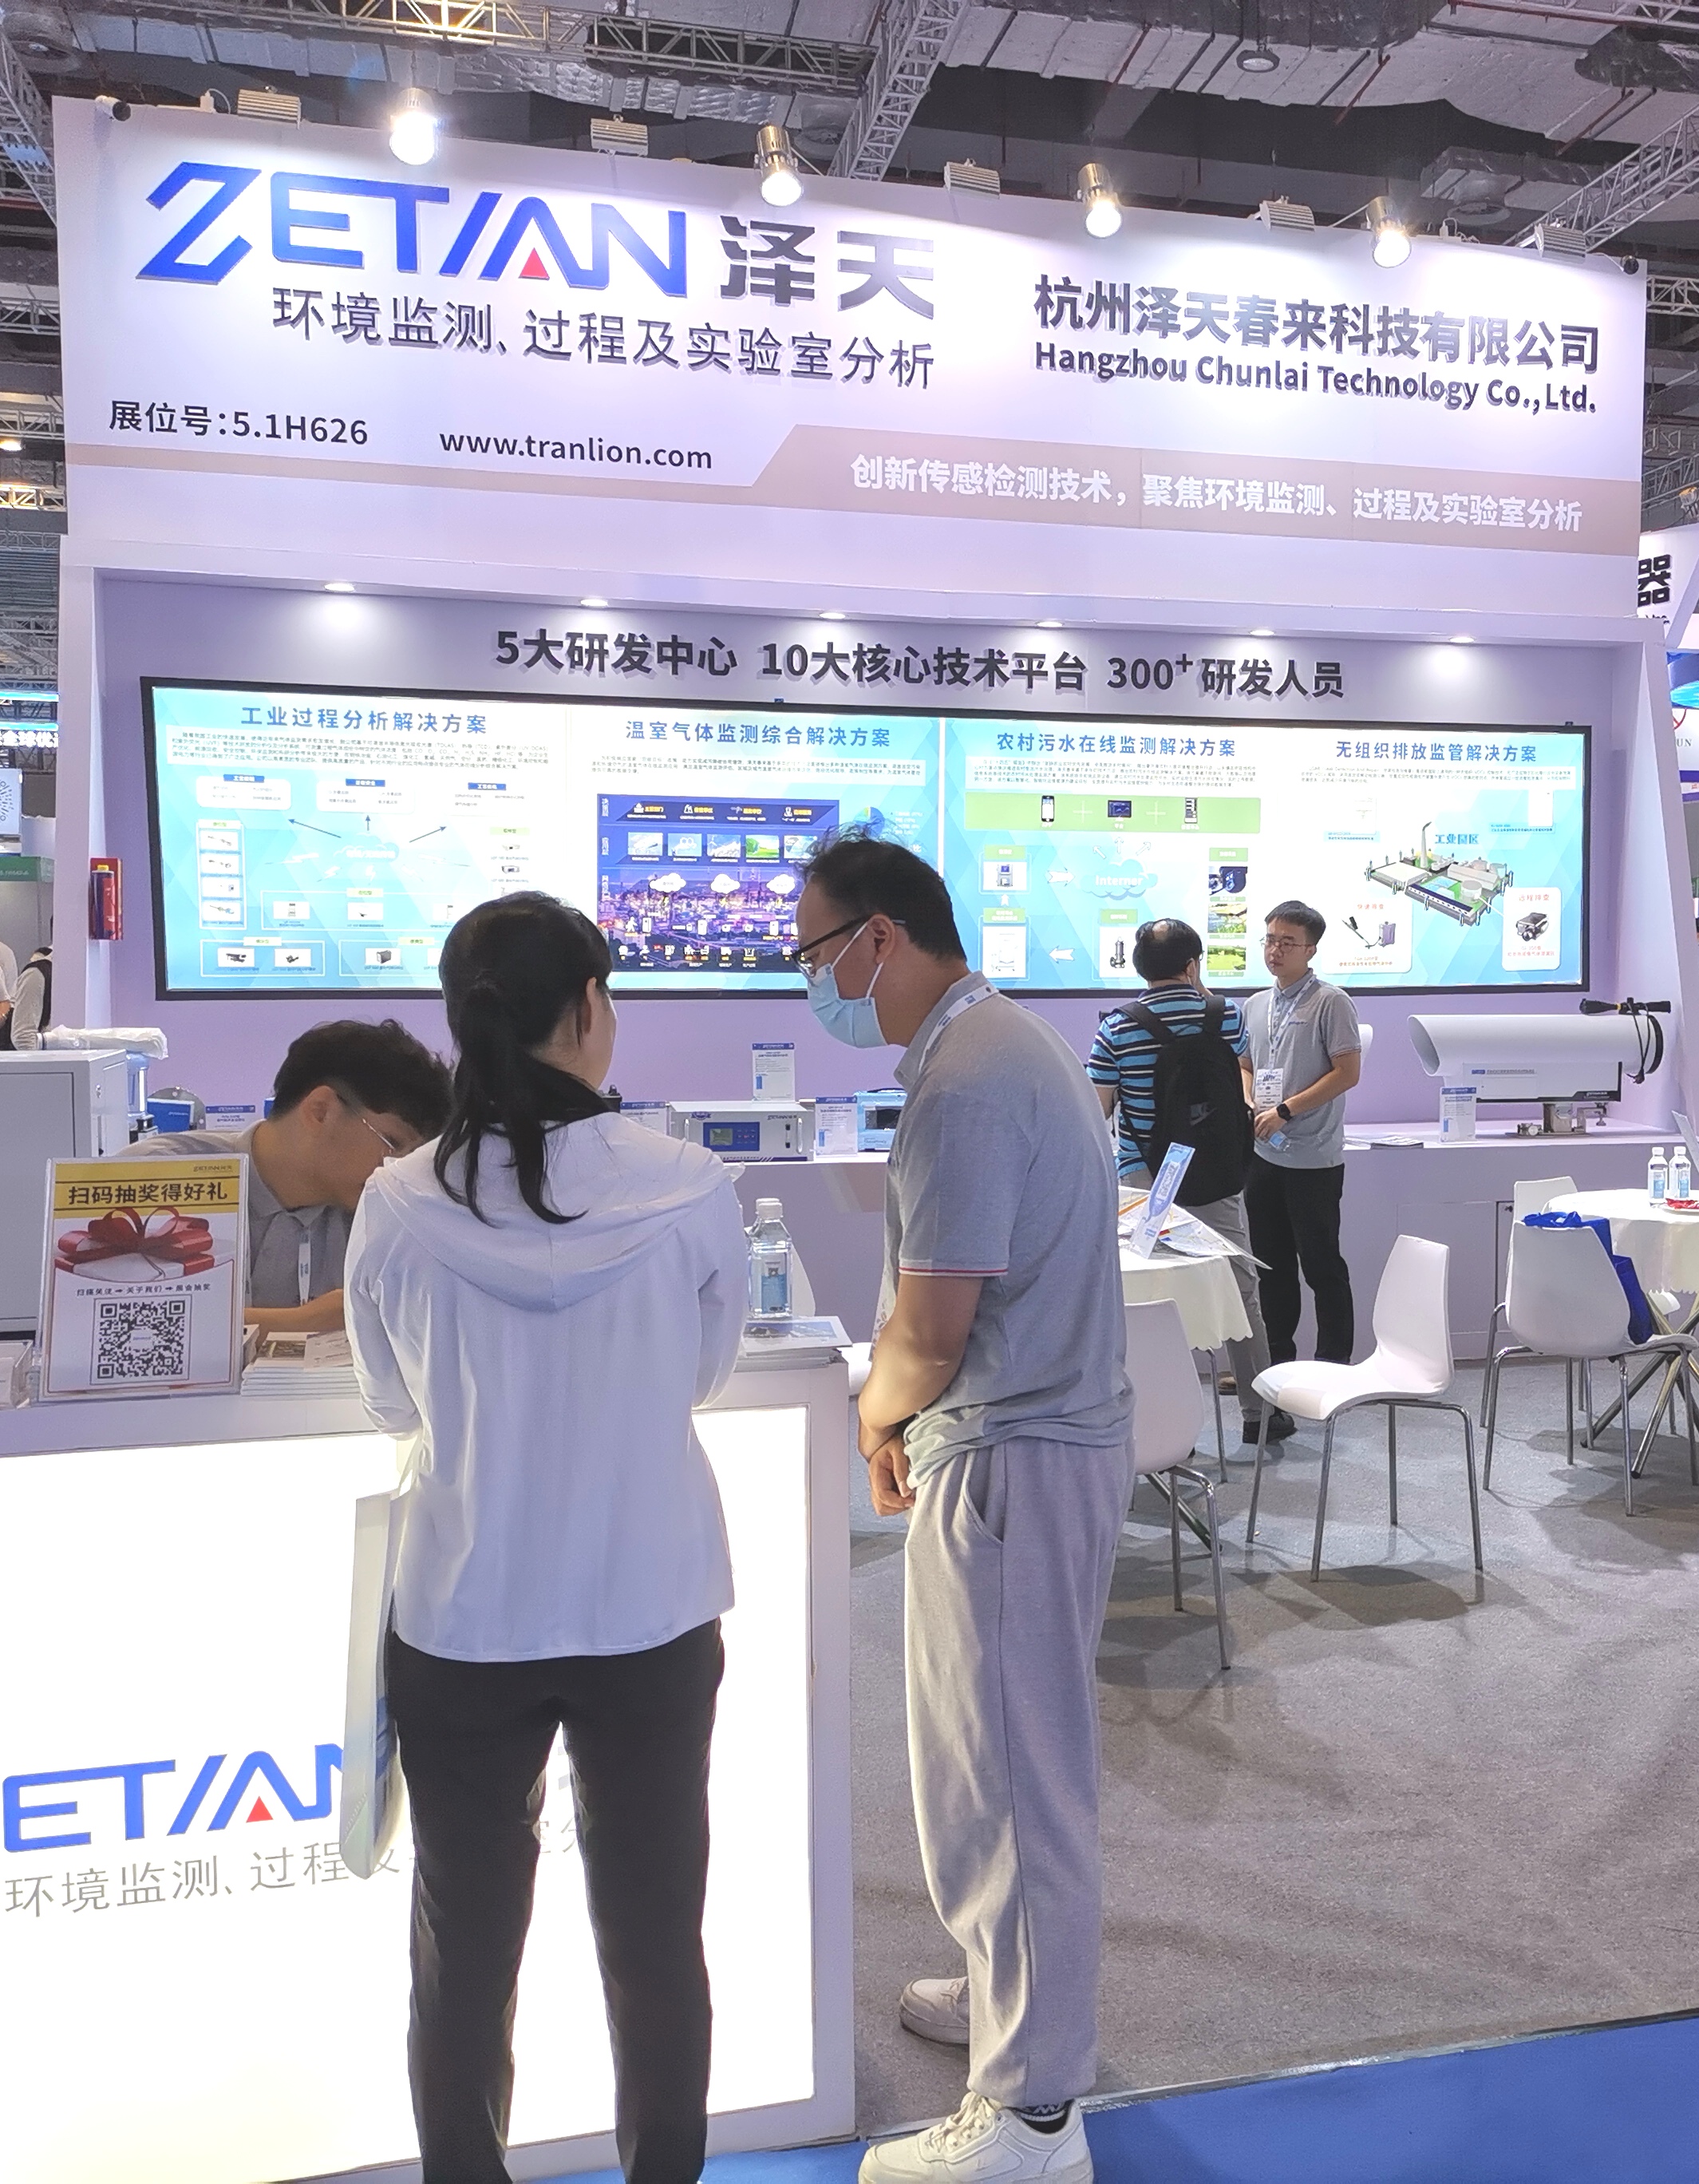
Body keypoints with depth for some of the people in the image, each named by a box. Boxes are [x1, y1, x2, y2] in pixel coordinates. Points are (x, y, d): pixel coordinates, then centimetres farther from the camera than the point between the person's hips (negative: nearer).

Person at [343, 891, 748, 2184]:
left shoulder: (399, 1208, -13)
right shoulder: (692, 1189, -15)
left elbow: (394, 1407, 3)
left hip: (463, 1624, 0)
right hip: (653, 1618, 0)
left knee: (467, 1952, 19)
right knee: (655, 1940, 19)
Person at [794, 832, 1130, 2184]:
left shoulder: (964, 1082, -22)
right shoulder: (1000, 1039, 11)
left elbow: (928, 1329, -23)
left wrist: (878, 1414, -3)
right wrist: (907, 1410, 11)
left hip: (1010, 1462, -10)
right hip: (1046, 1432, 10)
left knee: (1007, 1775, 2)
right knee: (1015, 1756, 22)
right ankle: (1019, 1995, 41)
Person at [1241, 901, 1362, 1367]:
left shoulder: (1330, 1003, -8)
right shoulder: (1255, 1005, 13)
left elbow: (1347, 1072, -13)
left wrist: (1285, 1110, -16)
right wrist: (1249, 1103, 1)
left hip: (1313, 1159, -7)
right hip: (1264, 1155, 7)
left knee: (1322, 1265, 1)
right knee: (1272, 1263, 14)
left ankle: (1334, 1364, 12)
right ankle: (1277, 1359, 25)